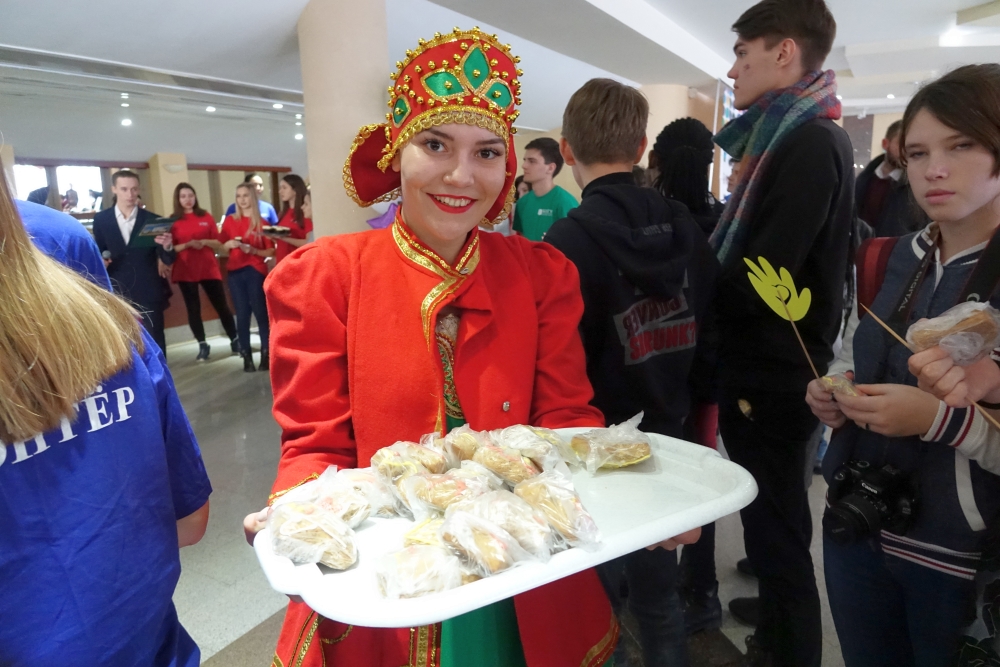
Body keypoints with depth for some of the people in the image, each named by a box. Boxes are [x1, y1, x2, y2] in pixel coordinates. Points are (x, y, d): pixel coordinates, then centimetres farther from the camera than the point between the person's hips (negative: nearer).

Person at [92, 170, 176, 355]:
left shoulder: (153, 219, 2)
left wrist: (167, 247, -25)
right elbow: (97, 254, 12)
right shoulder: (101, 220, 5)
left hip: (149, 293, -1)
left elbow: (168, 260, -3)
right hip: (116, 293, 2)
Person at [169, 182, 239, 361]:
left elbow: (218, 243, 8)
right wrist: (188, 244, -16)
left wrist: (205, 242, -12)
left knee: (221, 305, 2)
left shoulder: (206, 217, 6)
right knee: (193, 308, 3)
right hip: (185, 271, -1)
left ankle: (234, 340, 12)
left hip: (209, 268, 1)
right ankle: (202, 346, 12)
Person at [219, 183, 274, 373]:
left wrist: (253, 250, -17)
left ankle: (266, 354, 2)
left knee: (261, 312, -6)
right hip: (236, 272, 2)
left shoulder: (262, 222, 2)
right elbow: (221, 247, 14)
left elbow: (271, 251, -1)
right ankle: (246, 356, 4)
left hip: (256, 271, -2)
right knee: (242, 314, 0)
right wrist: (229, 244, -7)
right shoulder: (230, 220, 9)